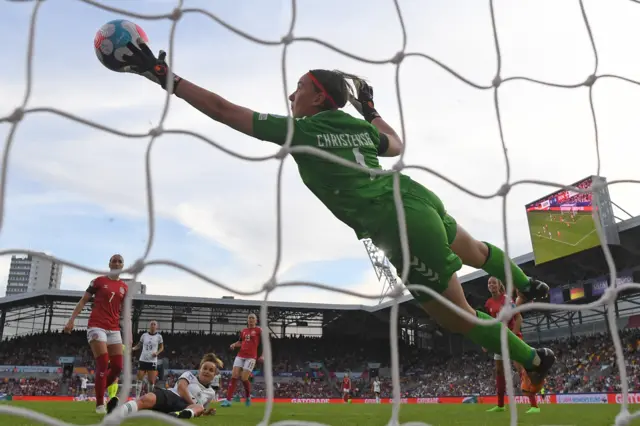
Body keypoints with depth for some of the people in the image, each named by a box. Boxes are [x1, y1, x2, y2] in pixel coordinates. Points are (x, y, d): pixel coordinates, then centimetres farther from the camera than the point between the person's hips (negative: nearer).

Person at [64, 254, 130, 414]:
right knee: (103, 364, -13)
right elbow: (83, 300, 4)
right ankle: (99, 404, -4)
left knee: (117, 367, -2)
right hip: (96, 326, -4)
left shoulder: (124, 287, 12)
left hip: (114, 329, 5)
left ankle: (99, 391, 21)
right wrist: (72, 319, -7)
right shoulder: (99, 281, 3)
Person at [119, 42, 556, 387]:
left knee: (460, 318, 14)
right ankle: (529, 285, 61)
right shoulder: (359, 126, 11)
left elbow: (223, 109, -6)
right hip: (420, 199, 7)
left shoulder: (297, 131, -7)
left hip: (402, 229, -7)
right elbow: (397, 144, 32)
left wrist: (162, 74, 0)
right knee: (475, 250, 37)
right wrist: (371, 111, 41)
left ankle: (534, 359, 30)